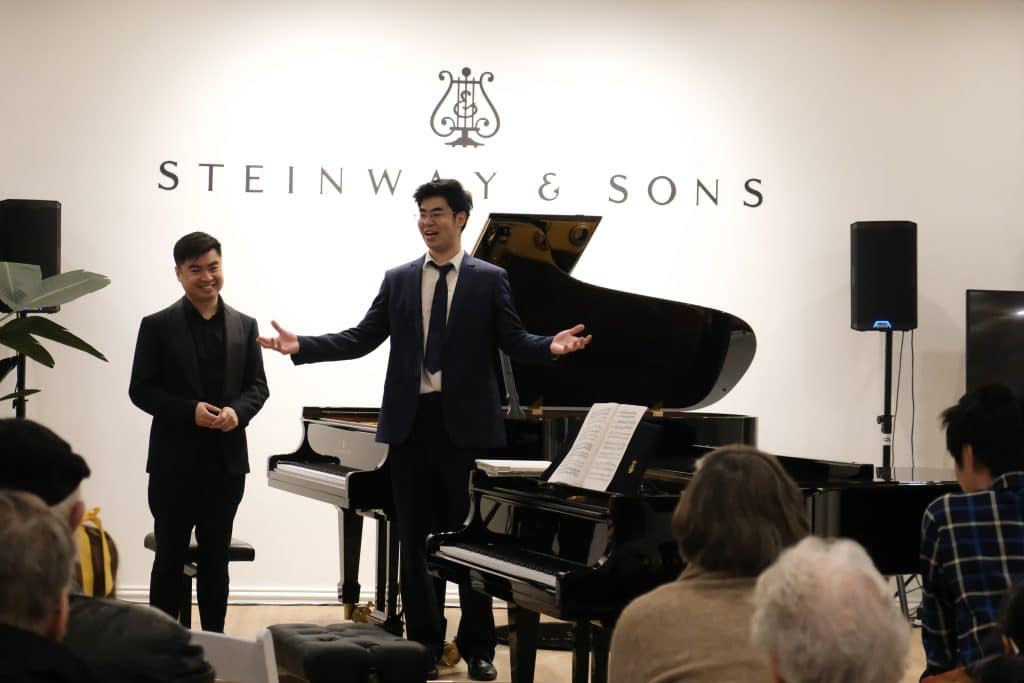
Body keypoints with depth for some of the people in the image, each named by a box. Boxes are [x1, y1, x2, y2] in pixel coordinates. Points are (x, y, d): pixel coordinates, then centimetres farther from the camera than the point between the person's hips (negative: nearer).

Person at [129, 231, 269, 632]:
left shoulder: (244, 326, 8)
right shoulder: (157, 327, -1)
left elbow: (257, 386, 9)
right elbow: (141, 390, -5)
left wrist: (238, 411, -13)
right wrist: (190, 410, -18)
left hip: (227, 460, 3)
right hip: (175, 460, -2)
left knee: (215, 558, 9)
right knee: (169, 558, 4)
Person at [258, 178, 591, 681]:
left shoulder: (489, 280, 2)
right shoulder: (398, 281, 9)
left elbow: (514, 342, -4)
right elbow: (361, 339, 6)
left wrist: (551, 346, -25)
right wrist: (301, 346, -5)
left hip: (465, 422, -3)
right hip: (411, 421, 3)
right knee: (415, 540, 8)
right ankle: (423, 641, 17)